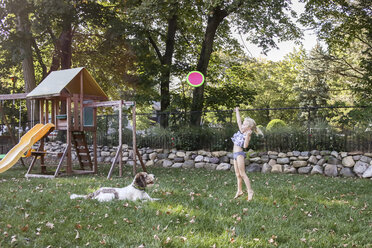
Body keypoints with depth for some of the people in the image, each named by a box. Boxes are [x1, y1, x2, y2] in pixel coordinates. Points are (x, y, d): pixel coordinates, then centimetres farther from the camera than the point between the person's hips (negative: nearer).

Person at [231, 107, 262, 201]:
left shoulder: (247, 135, -11)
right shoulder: (241, 131, 10)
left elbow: (245, 145, -25)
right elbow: (238, 121, 21)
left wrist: (247, 136, -32)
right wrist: (237, 111, 28)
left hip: (240, 153, -8)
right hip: (235, 154, 8)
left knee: (242, 173, -11)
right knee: (237, 174, 11)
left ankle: (250, 191, -10)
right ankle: (239, 191, 18)